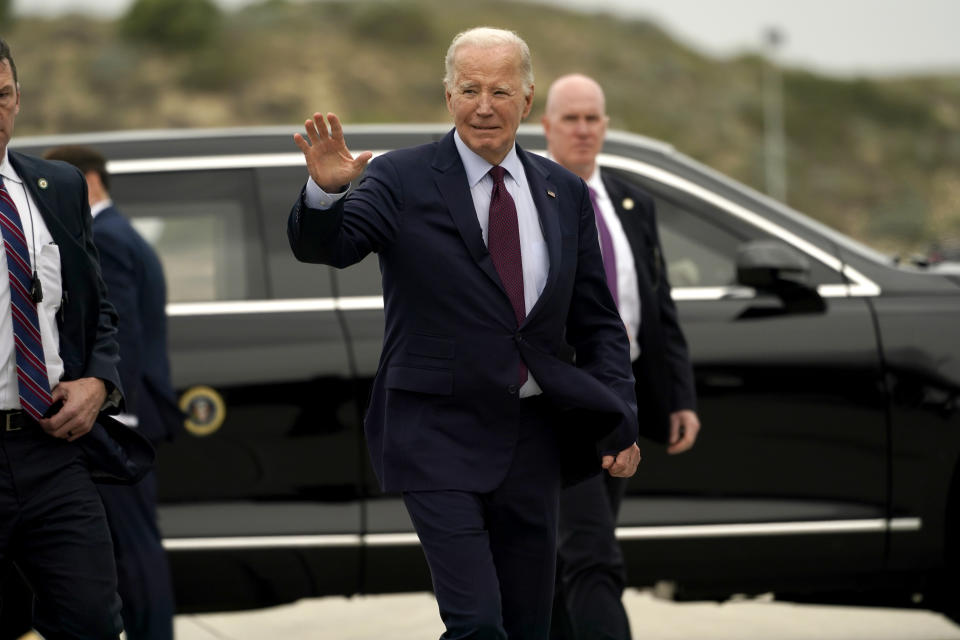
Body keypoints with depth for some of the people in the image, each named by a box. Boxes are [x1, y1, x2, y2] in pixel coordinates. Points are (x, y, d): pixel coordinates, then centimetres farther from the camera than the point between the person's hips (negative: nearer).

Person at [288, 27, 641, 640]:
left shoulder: (565, 193, 9)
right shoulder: (403, 180, -3)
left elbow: (598, 323, 13)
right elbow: (324, 246, -17)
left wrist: (622, 422, 3)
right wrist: (326, 191, -38)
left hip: (532, 440, 5)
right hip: (441, 435, -4)